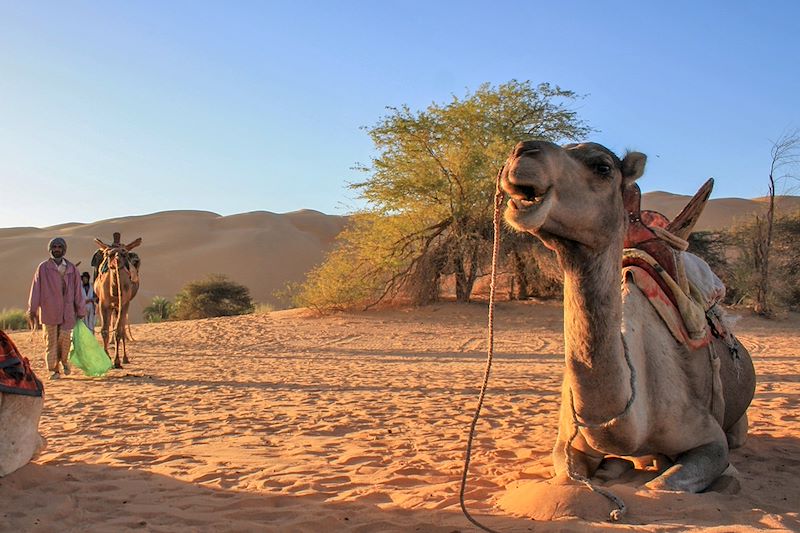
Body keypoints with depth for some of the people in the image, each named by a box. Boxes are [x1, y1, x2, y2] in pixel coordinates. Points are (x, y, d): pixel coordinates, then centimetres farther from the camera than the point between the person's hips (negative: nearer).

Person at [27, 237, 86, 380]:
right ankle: (54, 370, 8)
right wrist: (32, 309, 2)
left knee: (64, 337, -6)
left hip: (67, 310, 1)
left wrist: (80, 310, 9)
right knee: (51, 340, 1)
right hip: (49, 310, -1)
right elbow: (36, 288, 4)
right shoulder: (43, 267, 3)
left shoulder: (71, 268, 7)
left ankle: (63, 360, 21)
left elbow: (77, 290, 10)